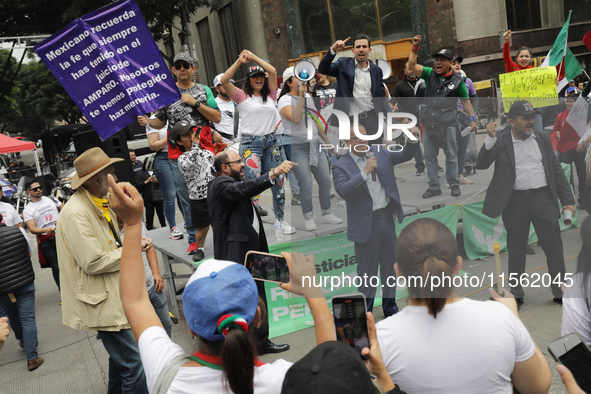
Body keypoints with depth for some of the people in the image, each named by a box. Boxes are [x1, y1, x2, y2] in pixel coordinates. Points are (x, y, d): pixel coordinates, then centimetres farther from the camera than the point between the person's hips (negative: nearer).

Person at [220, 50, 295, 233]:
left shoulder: (270, 95, 12)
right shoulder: (242, 96, 4)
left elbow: (273, 71, 2)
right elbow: (224, 81, -9)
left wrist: (254, 57, 1)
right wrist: (240, 61, -8)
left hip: (271, 142, 4)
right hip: (250, 144, -4)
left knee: (278, 182, 8)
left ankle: (280, 219, 22)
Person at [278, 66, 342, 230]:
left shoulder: (308, 97, 14)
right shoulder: (285, 100, -8)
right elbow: (296, 119, -27)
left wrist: (326, 141, 22)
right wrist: (301, 96, -22)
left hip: (315, 143, 7)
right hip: (297, 146, -6)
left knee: (325, 179, 3)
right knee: (306, 184, -6)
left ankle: (326, 214, 17)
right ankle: (308, 218, 10)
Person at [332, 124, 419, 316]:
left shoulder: (380, 154, 7)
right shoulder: (340, 165, -8)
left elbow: (405, 155, 7)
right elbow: (343, 190, -22)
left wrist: (413, 139, -12)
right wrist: (365, 173, -27)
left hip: (386, 217, 5)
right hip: (365, 223, -5)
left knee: (389, 266, 17)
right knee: (367, 271, 5)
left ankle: (390, 307, 33)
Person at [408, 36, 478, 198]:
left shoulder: (457, 81, 1)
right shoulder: (430, 74, 8)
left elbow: (465, 101, 5)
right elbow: (412, 65, 0)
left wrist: (472, 118, -3)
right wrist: (415, 48, -8)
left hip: (448, 124, -3)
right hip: (429, 123, 3)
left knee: (451, 156, 6)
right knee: (429, 156, 7)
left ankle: (454, 185, 19)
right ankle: (434, 187, 17)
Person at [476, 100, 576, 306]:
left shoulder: (542, 139, 9)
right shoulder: (500, 140, -1)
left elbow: (557, 171, 11)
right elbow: (481, 164, -12)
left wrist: (568, 201, 7)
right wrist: (490, 138, -25)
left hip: (544, 198, 3)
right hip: (516, 202, -2)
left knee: (554, 246, 6)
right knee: (516, 249, 8)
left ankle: (560, 292, 20)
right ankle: (516, 293, 23)